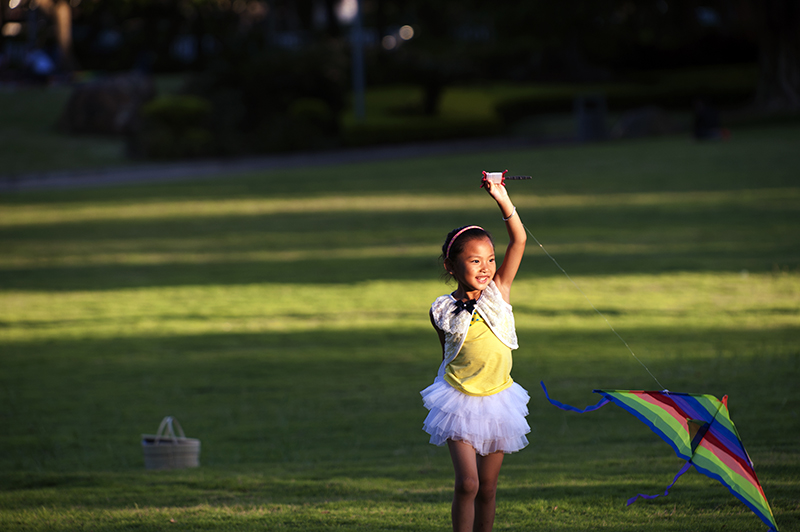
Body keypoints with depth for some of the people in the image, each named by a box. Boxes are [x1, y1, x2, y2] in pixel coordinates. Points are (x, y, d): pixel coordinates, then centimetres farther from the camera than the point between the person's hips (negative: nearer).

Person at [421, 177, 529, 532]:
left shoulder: (499, 292, -4)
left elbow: (519, 240, -11)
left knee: (488, 488, 8)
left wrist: (502, 199, -19)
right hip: (460, 401, -2)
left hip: (497, 398, 2)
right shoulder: (443, 311, -5)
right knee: (467, 483, -14)